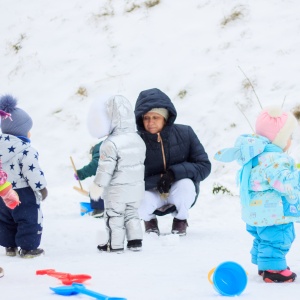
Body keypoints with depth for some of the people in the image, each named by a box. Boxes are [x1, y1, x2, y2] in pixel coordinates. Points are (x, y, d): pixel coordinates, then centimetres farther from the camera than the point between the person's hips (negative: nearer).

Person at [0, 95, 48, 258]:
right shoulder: (26, 150, -20)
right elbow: (32, 172, -21)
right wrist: (42, 188, -8)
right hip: (23, 193, -7)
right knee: (29, 220, 3)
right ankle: (28, 248, 5)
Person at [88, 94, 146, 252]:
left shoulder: (111, 144, -21)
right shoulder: (137, 139, 4)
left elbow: (105, 168, -20)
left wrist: (97, 185, -9)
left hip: (117, 190, -7)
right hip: (136, 186, 7)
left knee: (114, 216, 5)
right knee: (132, 214, 18)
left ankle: (115, 244, 10)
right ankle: (135, 240, 15)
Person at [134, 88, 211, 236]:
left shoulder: (185, 133, -14)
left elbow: (204, 166, -13)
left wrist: (174, 173, -29)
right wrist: (158, 180, -31)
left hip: (179, 193, 1)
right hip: (152, 194, 0)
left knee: (185, 184, -35)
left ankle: (181, 218, 2)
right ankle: (149, 219, 7)